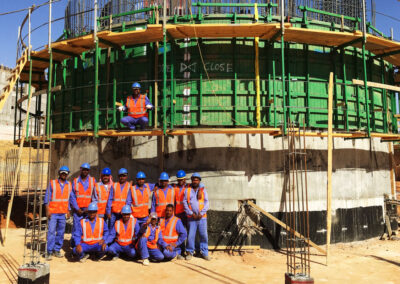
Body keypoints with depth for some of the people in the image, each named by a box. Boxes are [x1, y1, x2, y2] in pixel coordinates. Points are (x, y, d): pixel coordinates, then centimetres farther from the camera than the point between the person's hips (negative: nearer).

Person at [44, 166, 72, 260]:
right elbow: (47, 197, -1)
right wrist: (47, 210, -8)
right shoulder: (52, 183, 1)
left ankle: (57, 250, 16)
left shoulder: (69, 185, 10)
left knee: (61, 232, 6)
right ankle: (49, 252, 0)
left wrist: (68, 210, 11)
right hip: (53, 213, -3)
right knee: (51, 232, -7)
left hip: (63, 213, 4)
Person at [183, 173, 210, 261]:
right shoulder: (187, 190, 8)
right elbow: (185, 203, 4)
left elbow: (206, 203, 4)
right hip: (191, 217, 0)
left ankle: (204, 252, 11)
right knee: (191, 235, -1)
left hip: (202, 217, 1)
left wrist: (201, 213, -7)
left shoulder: (203, 190, 9)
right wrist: (191, 214, -5)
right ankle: (189, 252, 13)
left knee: (204, 235, 0)